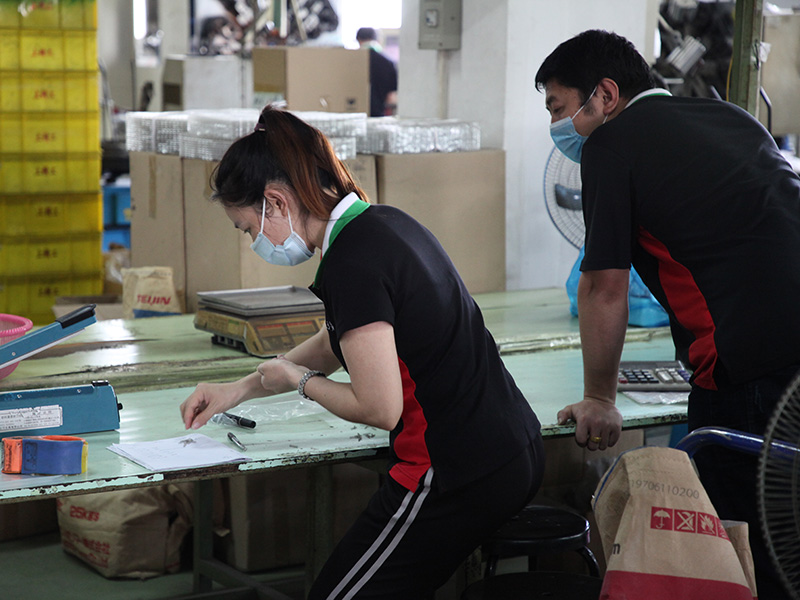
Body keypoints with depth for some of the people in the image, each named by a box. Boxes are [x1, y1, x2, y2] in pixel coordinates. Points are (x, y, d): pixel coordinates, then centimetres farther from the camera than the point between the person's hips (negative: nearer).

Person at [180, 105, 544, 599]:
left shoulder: (352, 263, -20)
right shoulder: (384, 223, 10)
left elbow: (379, 408, -20)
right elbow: (334, 345, 26)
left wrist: (299, 381, -2)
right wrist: (241, 388, 26)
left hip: (456, 479, -9)